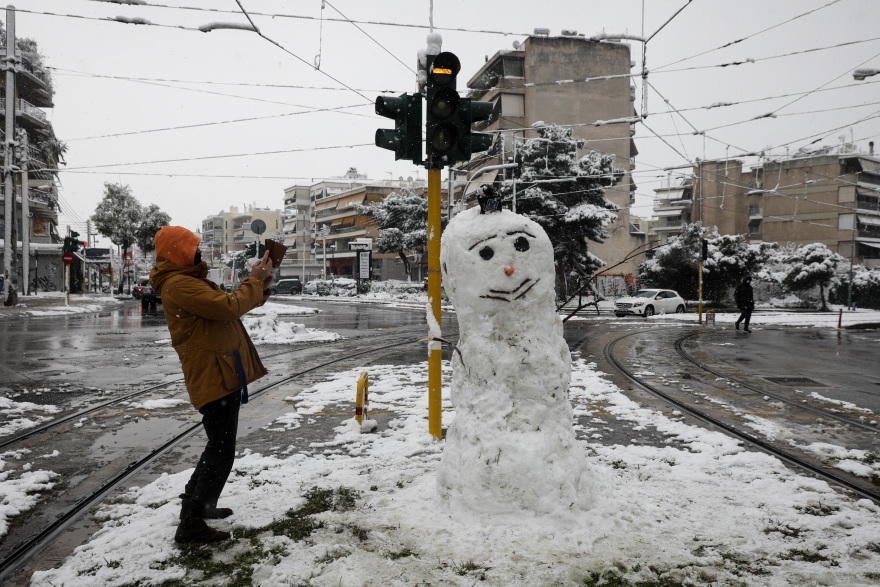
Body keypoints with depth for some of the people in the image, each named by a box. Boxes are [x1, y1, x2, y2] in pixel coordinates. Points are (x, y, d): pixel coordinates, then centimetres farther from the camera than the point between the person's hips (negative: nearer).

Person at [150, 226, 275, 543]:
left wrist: (259, 286, 3)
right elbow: (229, 307, -24)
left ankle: (197, 503, 35)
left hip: (223, 375, 11)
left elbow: (229, 305, 18)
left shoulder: (190, 280, 18)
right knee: (221, 452, -7)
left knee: (219, 447, 22)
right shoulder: (178, 284, -16)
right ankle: (191, 524, 0)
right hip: (214, 376, -11)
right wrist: (254, 280, -10)